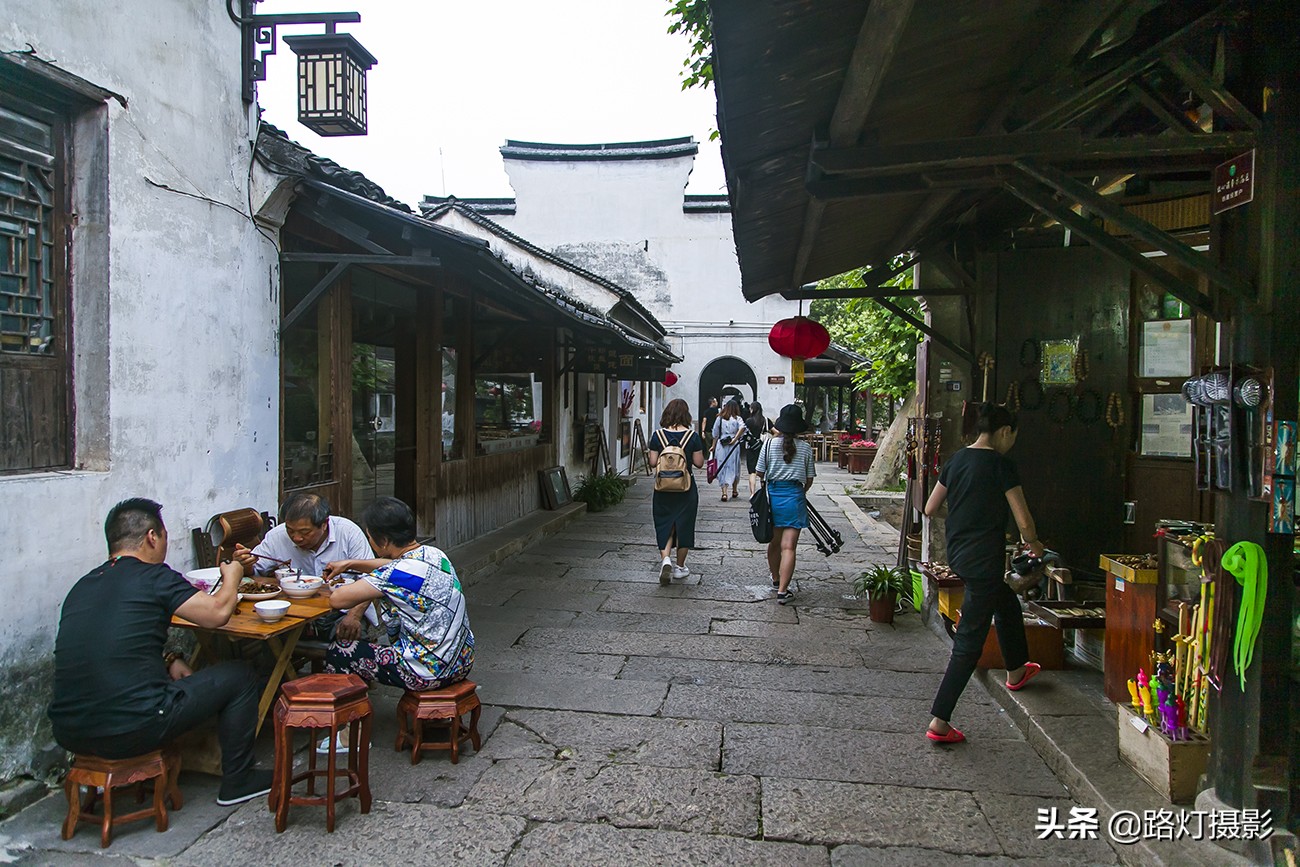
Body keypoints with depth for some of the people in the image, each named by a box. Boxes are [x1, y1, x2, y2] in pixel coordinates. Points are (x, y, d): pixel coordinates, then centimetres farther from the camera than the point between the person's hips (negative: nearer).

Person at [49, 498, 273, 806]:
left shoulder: (81, 586, 14)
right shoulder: (153, 576, -8)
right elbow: (217, 613, -9)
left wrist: (166, 660, 18)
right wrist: (232, 578, 11)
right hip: (131, 732, -8)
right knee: (240, 676, 9)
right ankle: (237, 781, 20)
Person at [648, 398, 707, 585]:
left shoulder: (658, 435, -6)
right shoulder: (693, 436, -9)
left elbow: (653, 462, -4)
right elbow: (699, 463, -5)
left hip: (664, 488, 1)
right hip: (686, 488, -1)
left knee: (664, 525, 11)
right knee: (684, 526, 12)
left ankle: (665, 559, -11)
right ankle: (680, 567, 21)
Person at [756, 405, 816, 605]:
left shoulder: (770, 443, -3)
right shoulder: (805, 447, -3)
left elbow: (760, 473, 1)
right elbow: (810, 479, 3)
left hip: (773, 494, 2)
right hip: (794, 496, -2)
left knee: (774, 542, 18)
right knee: (789, 547, -4)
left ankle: (776, 580, 36)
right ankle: (782, 590, -9)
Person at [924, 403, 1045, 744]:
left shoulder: (956, 460, 6)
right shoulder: (1001, 464, -14)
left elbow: (930, 509, 12)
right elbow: (1024, 522, -12)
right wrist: (1033, 544, 8)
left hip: (957, 554, 8)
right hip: (984, 559, -8)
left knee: (1007, 603, 32)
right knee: (969, 643, -2)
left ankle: (1016, 671, 55)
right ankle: (939, 722, 0)